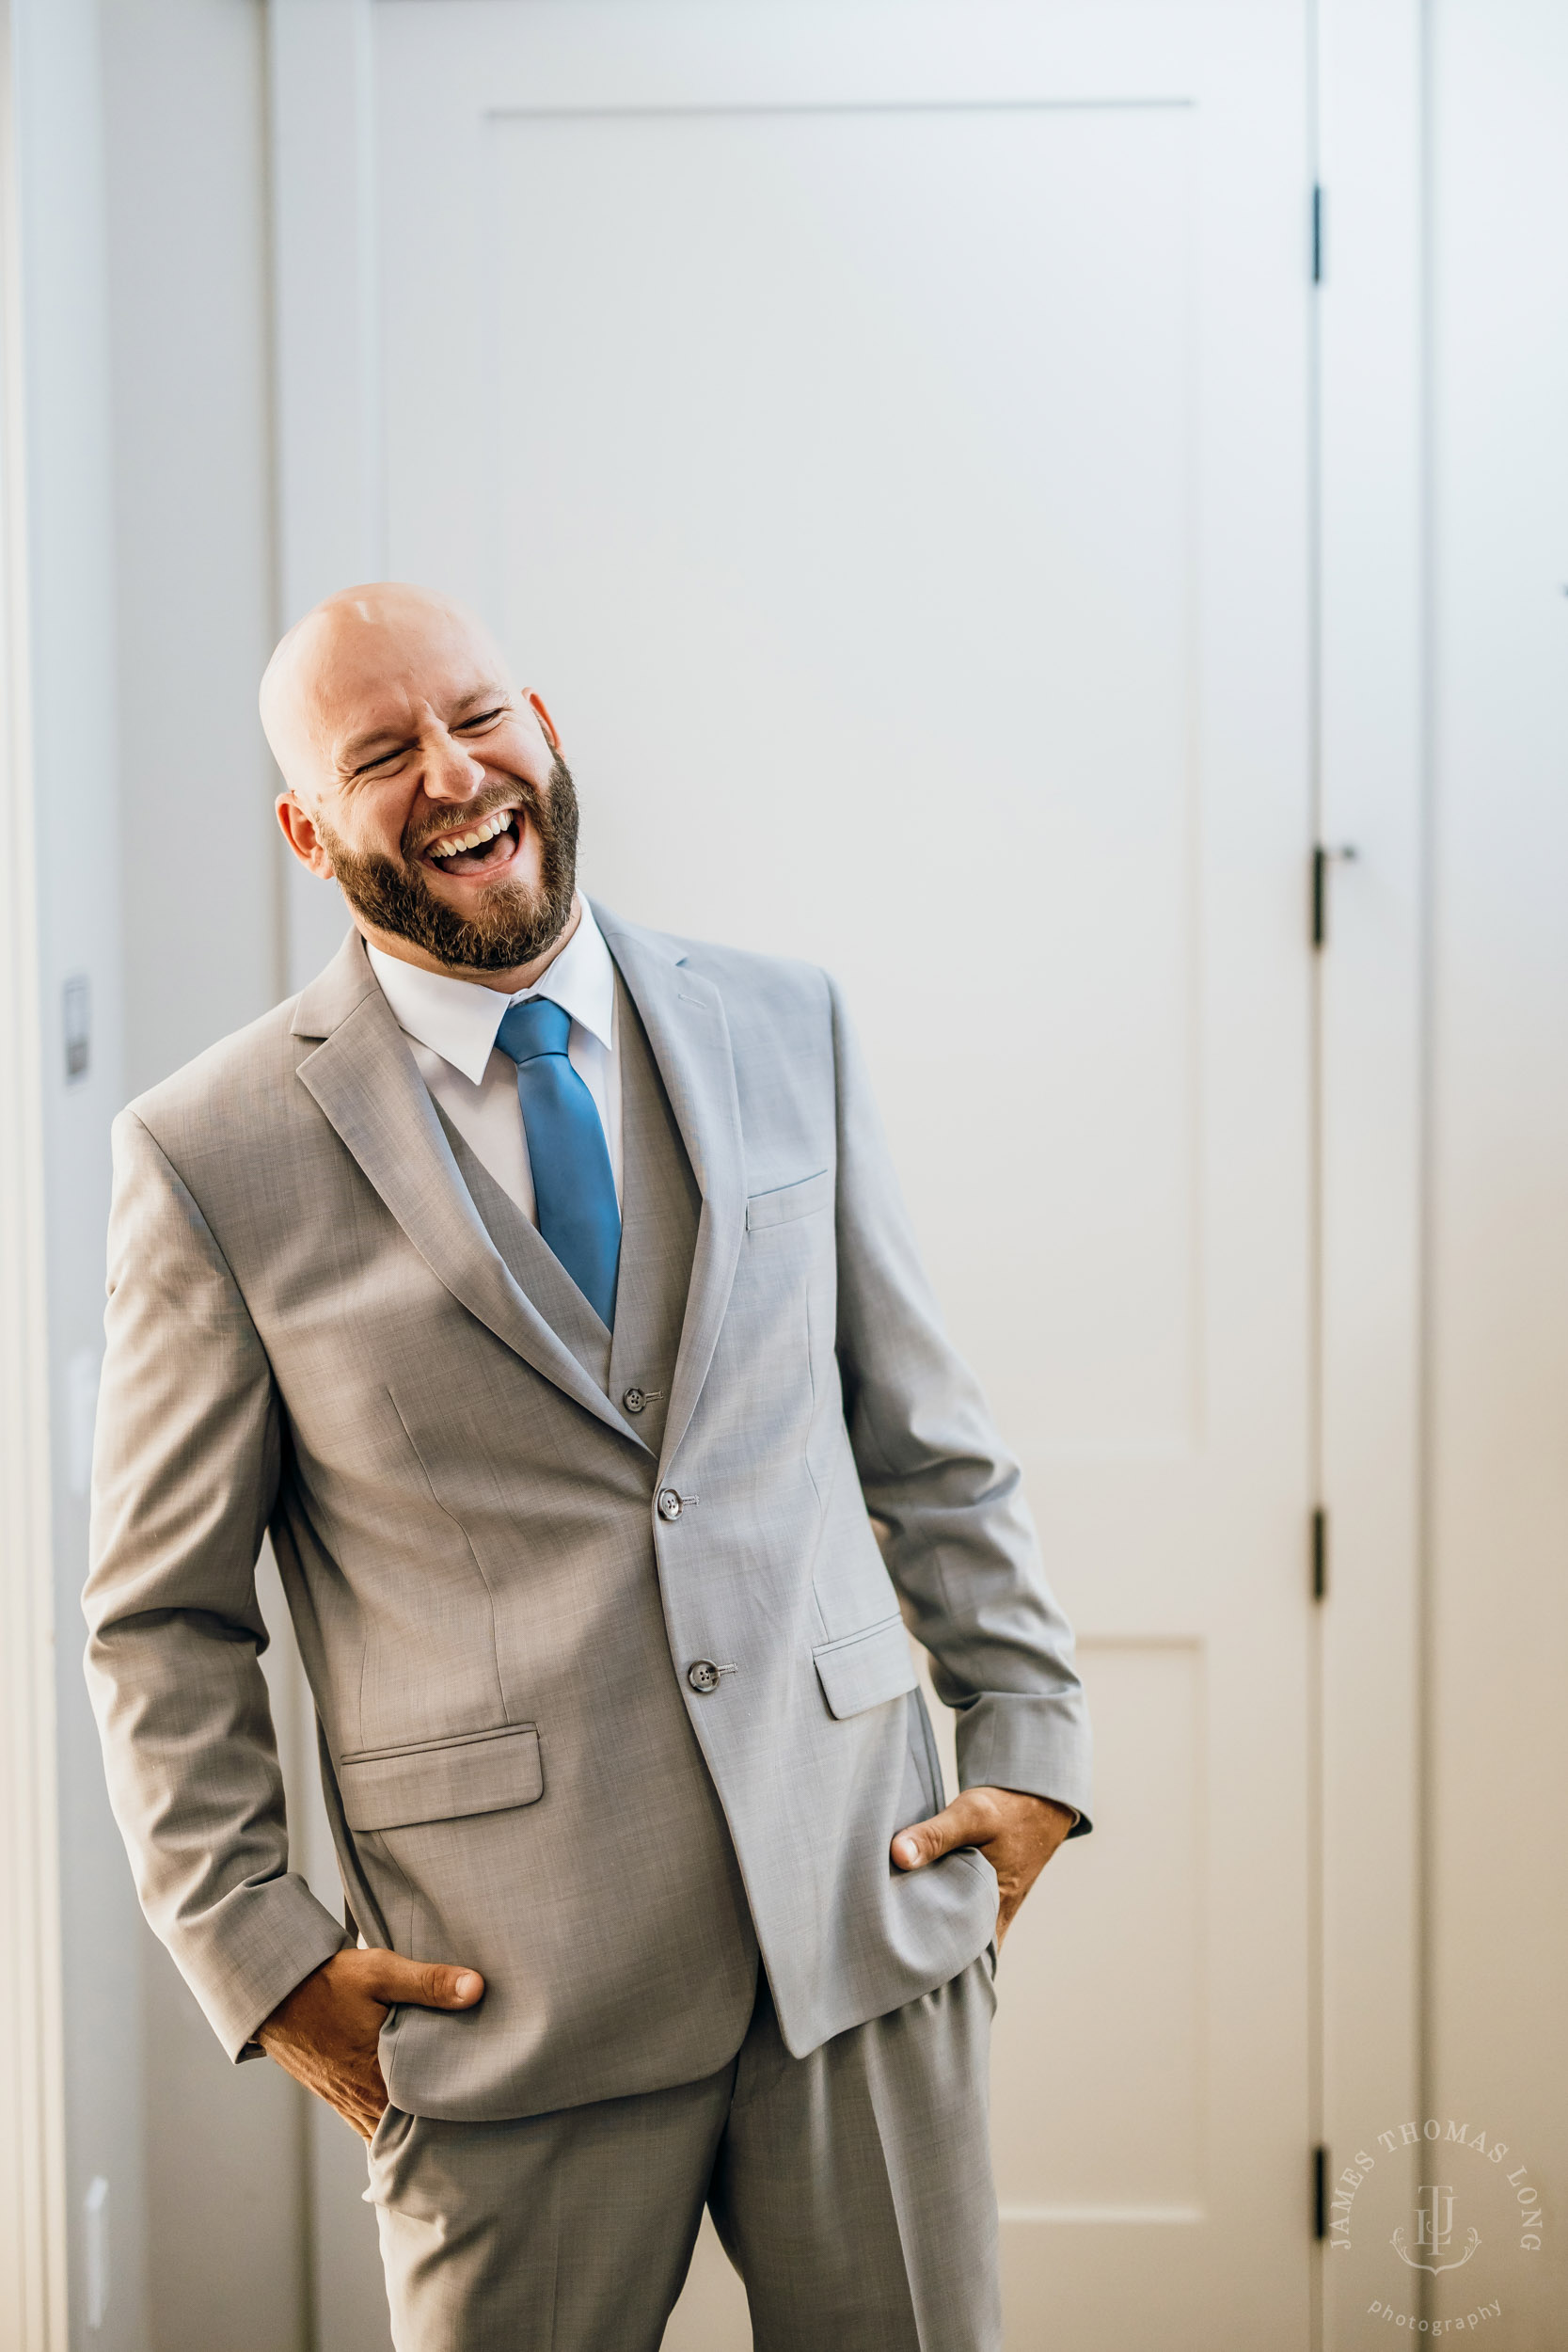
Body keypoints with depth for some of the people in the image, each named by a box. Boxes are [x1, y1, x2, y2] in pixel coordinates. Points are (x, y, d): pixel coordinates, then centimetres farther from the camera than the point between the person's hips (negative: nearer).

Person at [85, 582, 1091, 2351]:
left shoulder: (783, 1030, 7)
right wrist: (256, 1952, -4)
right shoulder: (215, 1157, -3)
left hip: (867, 1918, 3)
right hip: (514, 1992, -2)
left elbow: (927, 1441, 13)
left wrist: (1029, 1736, 7)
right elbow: (163, 1620, 2)